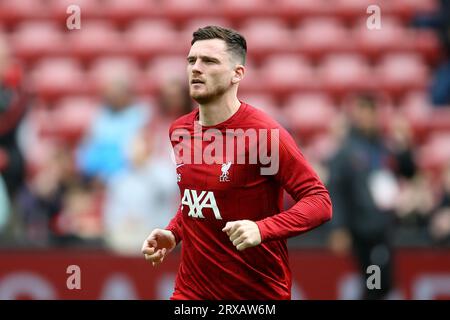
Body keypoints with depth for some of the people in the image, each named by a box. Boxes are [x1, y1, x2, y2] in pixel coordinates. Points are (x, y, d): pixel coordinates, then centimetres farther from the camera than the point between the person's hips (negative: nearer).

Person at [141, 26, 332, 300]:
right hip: (191, 289, 5)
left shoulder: (265, 133, -15)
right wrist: (173, 233, 3)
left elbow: (320, 202, -17)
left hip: (259, 293, -5)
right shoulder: (179, 131, 4)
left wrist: (262, 229, -30)